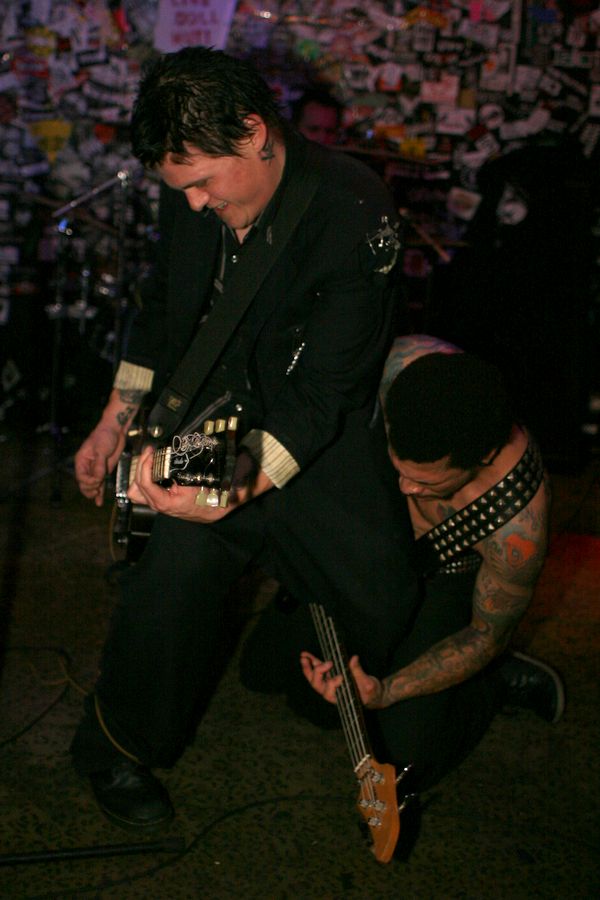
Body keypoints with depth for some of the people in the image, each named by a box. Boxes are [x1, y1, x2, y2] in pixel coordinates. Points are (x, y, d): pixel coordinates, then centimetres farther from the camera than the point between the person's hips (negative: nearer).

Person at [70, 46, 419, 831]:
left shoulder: (356, 215, -22)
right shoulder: (189, 186, -3)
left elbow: (324, 388, -26)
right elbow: (160, 307, 14)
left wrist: (241, 487, -39)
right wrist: (116, 423, 13)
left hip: (324, 438, -2)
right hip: (204, 420, 3)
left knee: (386, 601, -9)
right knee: (170, 576, -20)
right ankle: (115, 750, 6)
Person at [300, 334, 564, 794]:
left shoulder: (519, 525, -40)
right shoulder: (406, 363, -34)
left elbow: (487, 634, -22)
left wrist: (387, 691, -33)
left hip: (447, 584, -4)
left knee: (407, 762, -11)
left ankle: (505, 681, 14)